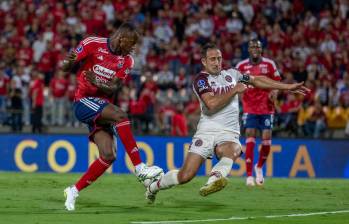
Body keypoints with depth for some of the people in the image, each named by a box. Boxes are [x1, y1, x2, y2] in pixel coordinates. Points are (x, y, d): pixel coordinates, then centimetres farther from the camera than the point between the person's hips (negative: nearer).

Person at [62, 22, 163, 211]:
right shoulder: (93, 44, -8)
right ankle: (139, 168, -30)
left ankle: (73, 192, 5)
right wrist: (69, 62, -29)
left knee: (108, 156, -9)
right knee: (120, 115, -31)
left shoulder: (126, 61, 5)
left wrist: (98, 83, -25)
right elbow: (66, 68, -5)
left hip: (103, 107, 6)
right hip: (84, 101, -6)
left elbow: (113, 89, -4)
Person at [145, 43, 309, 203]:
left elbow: (258, 80, 28)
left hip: (229, 134, 3)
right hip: (207, 131, -3)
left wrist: (288, 87, 28)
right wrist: (234, 90, -8)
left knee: (232, 152, -36)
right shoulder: (201, 79, 0)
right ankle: (154, 186, 16)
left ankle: (214, 180, -62)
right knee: (186, 176, -10)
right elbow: (212, 104, -17)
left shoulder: (231, 74, 16)